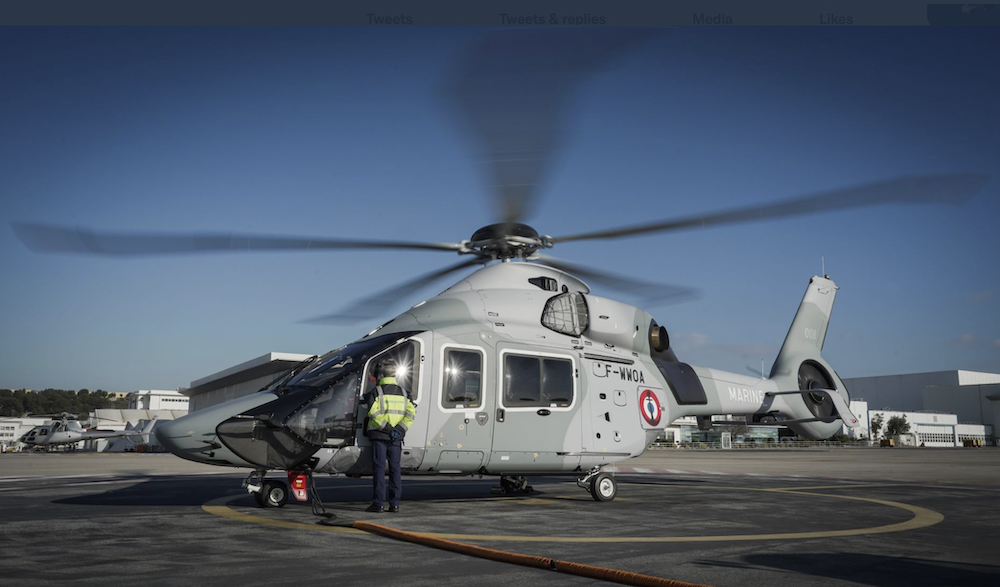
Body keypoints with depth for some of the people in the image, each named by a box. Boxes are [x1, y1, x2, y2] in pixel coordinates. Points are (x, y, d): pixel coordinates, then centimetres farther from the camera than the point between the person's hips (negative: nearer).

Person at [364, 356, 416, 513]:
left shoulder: (376, 391, -4)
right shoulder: (402, 393, 11)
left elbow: (374, 413, -16)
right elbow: (411, 412, 0)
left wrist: (386, 427, -14)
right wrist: (400, 428, -6)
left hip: (379, 436, -4)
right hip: (396, 439, 4)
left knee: (379, 469, -1)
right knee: (395, 469, 8)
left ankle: (377, 503, -1)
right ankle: (395, 503, 8)